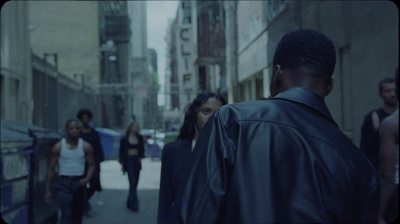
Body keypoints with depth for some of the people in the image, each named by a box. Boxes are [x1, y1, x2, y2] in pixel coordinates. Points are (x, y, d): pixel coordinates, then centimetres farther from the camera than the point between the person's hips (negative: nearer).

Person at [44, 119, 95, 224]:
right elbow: (51, 168, 1)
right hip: (64, 183, -2)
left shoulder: (86, 147, 1)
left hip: (79, 183, 3)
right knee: (66, 215, -14)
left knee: (77, 215, 13)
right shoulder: (58, 147, -2)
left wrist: (87, 179, -15)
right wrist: (47, 190, -1)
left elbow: (91, 166, 6)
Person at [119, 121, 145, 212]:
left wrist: (141, 157, -4)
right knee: (132, 182, -13)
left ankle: (130, 203, 20)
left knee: (134, 183, 7)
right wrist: (122, 163, -2)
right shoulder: (124, 139, 0)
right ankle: (134, 204, -14)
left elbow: (142, 149, 15)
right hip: (129, 161, -4)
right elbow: (121, 151, 3)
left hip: (137, 161, 4)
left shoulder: (140, 138, 9)